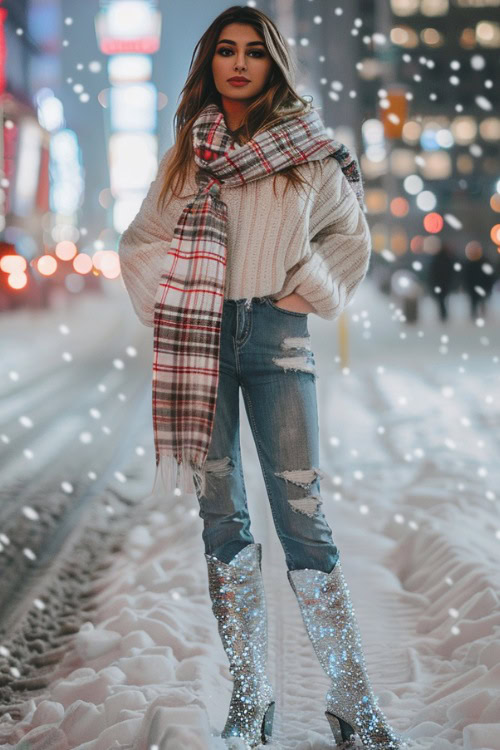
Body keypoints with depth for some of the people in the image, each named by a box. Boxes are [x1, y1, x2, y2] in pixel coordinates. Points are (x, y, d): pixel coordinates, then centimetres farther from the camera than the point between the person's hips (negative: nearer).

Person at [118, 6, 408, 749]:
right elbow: (140, 241, 17)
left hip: (275, 334, -2)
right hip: (200, 341, 2)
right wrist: (172, 303, 3)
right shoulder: (185, 154, 9)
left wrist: (312, 294, 2)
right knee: (222, 517, 3)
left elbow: (351, 236, 16)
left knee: (303, 518, -7)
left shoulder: (308, 152, 4)